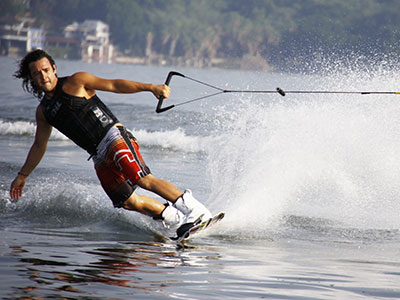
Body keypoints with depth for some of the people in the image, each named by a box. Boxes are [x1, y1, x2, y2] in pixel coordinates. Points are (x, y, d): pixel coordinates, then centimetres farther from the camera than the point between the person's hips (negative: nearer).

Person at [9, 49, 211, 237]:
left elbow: (114, 85, -6)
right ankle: (177, 219, 1)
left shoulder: (75, 82, 0)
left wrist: (149, 87, -18)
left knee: (143, 179, -25)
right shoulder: (43, 111, 17)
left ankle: (195, 210, -28)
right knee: (128, 202, -8)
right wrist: (22, 175, 32)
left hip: (115, 137, -6)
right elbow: (39, 146, 30)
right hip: (99, 157, 6)